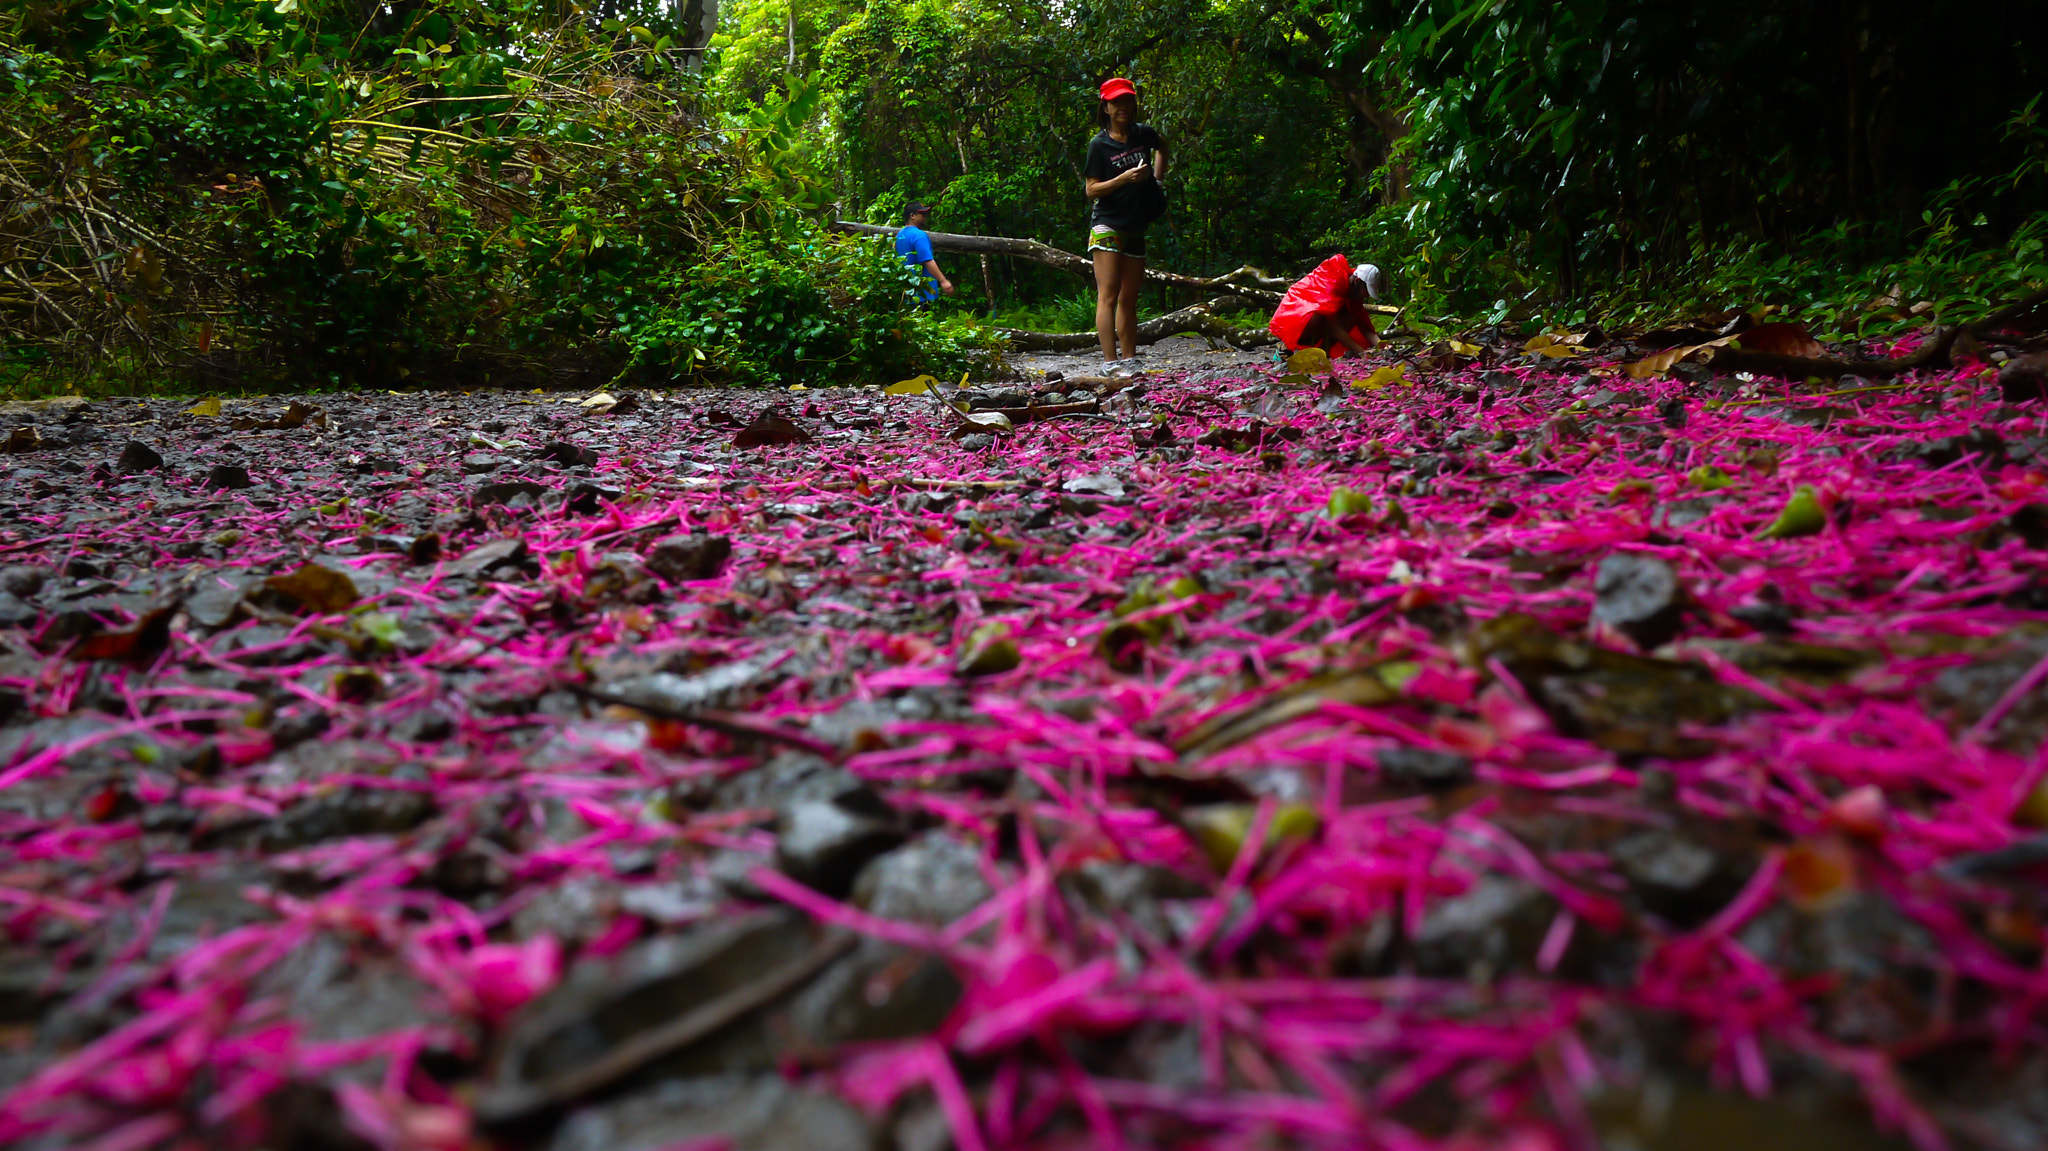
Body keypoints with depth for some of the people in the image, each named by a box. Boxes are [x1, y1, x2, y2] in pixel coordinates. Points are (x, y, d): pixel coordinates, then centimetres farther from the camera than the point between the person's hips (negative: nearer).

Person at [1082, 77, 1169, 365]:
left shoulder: (1143, 133, 8)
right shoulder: (1099, 144, -5)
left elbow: (1162, 148, 32)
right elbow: (1092, 190, -9)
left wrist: (1157, 176, 17)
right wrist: (1125, 178, -20)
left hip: (1135, 228, 6)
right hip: (1107, 226, -6)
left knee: (1129, 299, 9)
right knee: (1108, 296, -13)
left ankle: (1130, 361, 14)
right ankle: (1110, 363, -19)